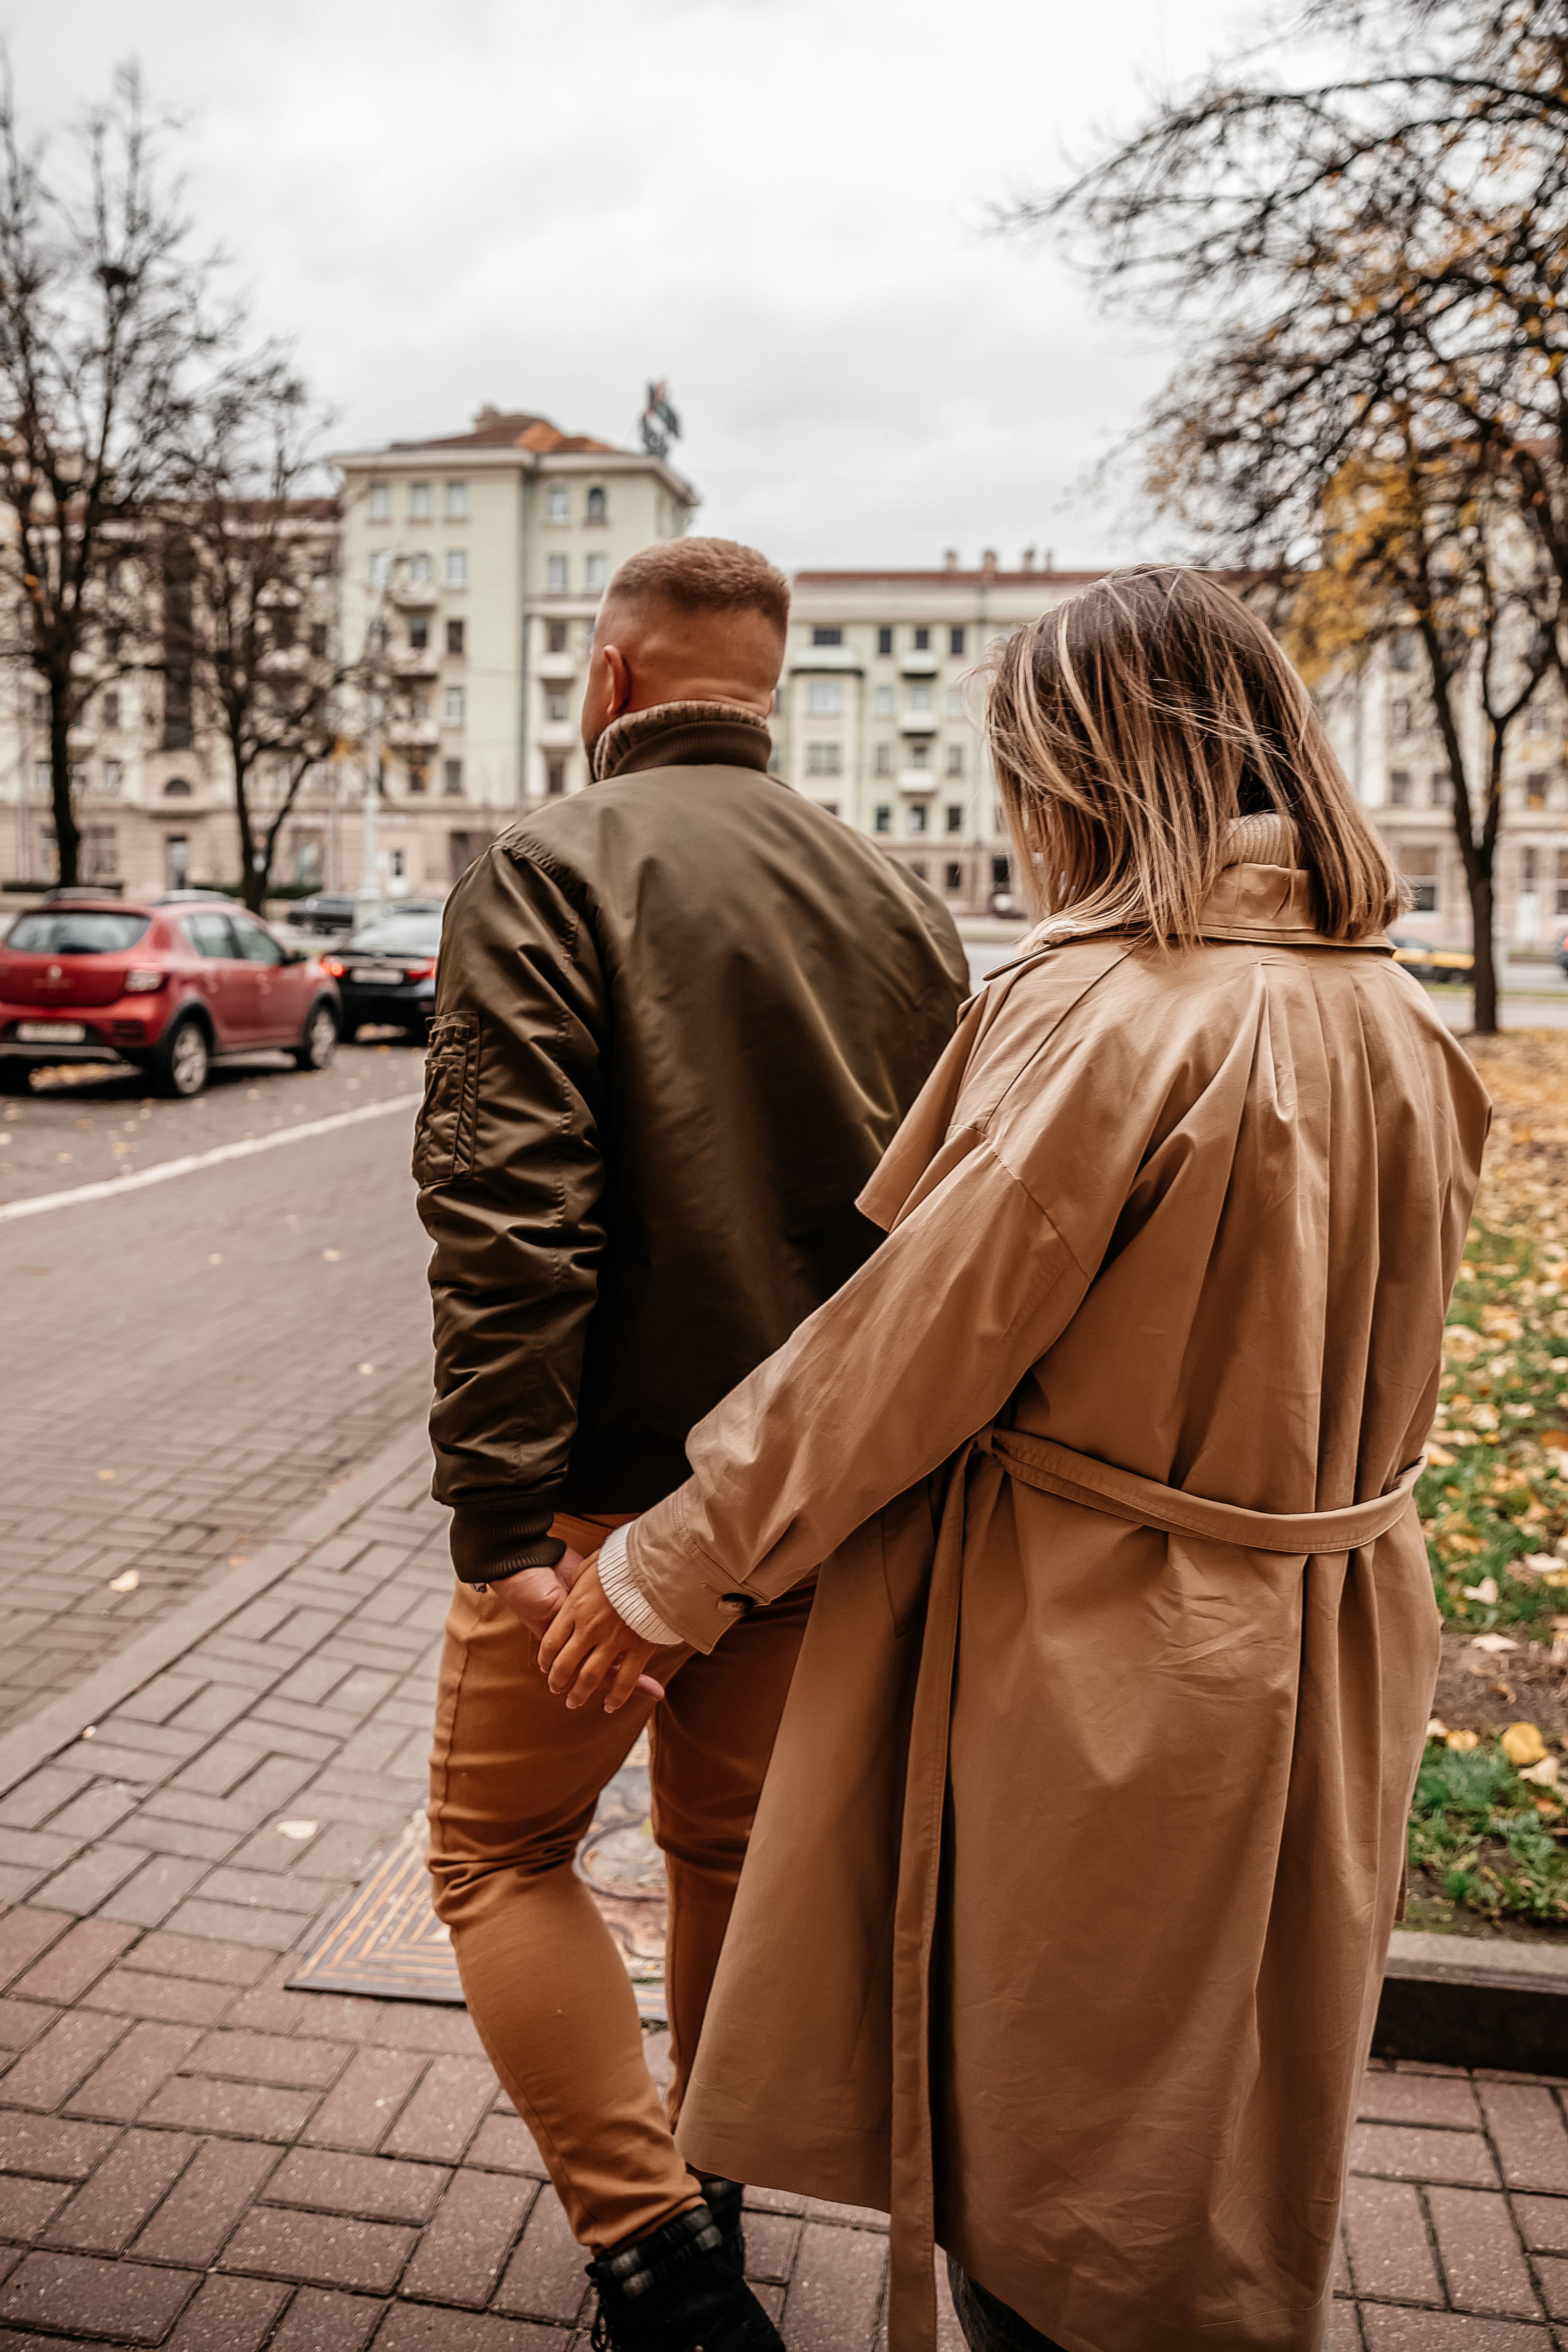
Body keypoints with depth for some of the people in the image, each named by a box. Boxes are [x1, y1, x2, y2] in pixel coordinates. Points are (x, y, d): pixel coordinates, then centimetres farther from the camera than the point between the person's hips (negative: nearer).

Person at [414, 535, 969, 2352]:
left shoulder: (548, 871, -11)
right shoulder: (898, 899, 6)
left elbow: (509, 1218, -21)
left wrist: (502, 1517, -18)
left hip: (618, 1486, -6)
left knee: (499, 1849, 14)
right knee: (735, 1849, 22)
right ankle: (710, 2201, 41)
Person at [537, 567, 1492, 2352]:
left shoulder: (1105, 1011, -23)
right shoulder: (1394, 1017, 1)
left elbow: (909, 1349, -21)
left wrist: (669, 1568, -10)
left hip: (1093, 1678, -7)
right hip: (1325, 1659, 8)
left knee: (1044, 2204, 17)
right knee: (1234, 2168, 29)